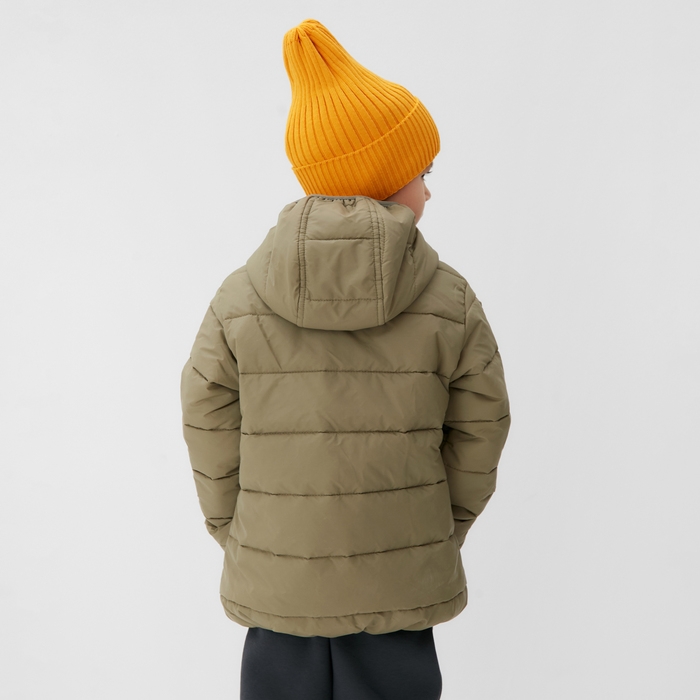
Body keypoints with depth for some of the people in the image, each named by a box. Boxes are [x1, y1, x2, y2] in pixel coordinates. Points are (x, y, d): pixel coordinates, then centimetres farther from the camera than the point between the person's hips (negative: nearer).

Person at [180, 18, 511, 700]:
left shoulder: (238, 301, -10)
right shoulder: (450, 302, -10)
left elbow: (211, 433, -3)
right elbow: (480, 432, -1)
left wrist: (233, 537, 13)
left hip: (275, 581, 1)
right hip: (400, 583, 0)